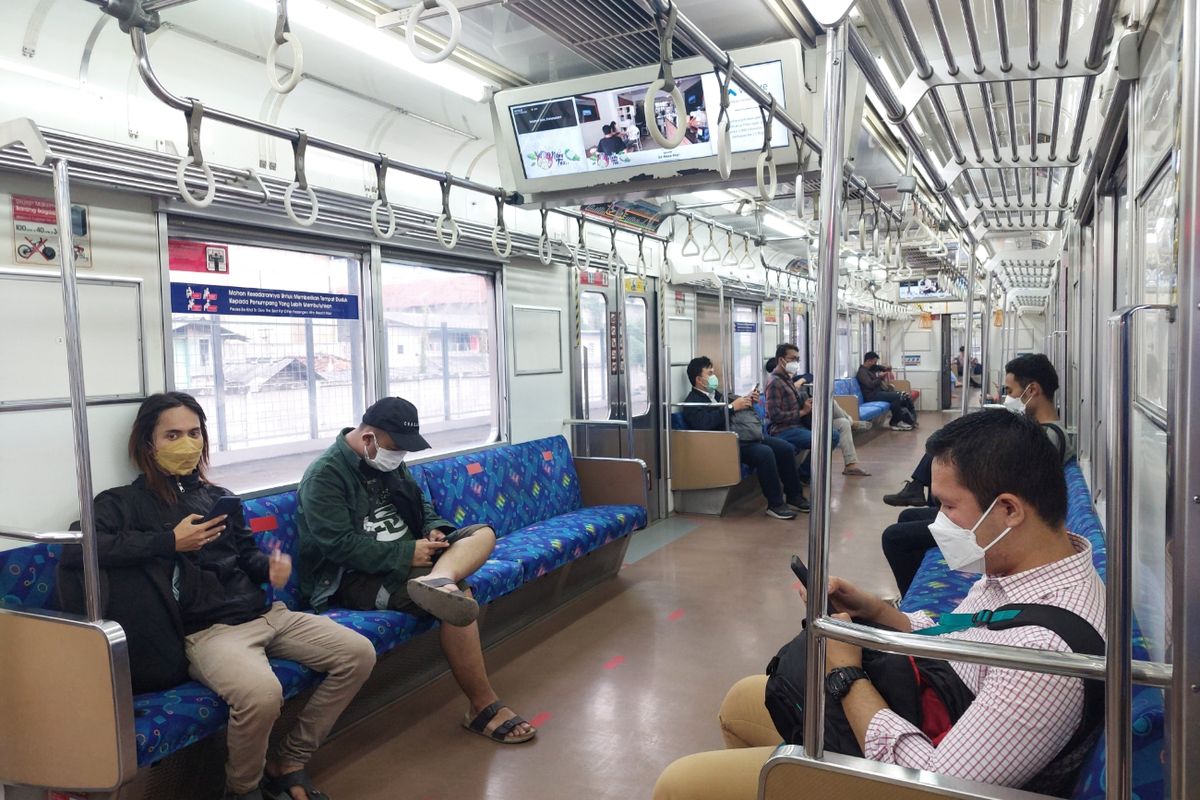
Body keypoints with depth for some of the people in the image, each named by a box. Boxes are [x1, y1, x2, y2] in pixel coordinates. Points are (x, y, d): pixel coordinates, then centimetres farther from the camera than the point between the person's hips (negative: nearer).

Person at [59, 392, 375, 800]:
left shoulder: (218, 496, 20)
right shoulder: (125, 502, 3)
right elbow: (75, 550, -15)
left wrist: (271, 565, 3)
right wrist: (171, 541, -14)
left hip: (265, 612, 7)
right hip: (207, 631, -6)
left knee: (358, 653, -7)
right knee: (261, 694, -36)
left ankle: (288, 762, 8)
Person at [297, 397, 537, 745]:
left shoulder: (390, 462, 11)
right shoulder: (324, 476, -14)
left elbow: (420, 501, 22)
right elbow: (340, 545, -23)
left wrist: (434, 529, -1)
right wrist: (406, 555, -24)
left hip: (407, 556, 9)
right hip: (359, 576, -9)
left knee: (483, 533, -8)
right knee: (459, 593, -29)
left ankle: (436, 581, -43)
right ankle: (484, 708, -21)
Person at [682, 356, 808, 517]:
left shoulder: (716, 394, 22)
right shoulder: (693, 402, -5)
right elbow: (704, 423, -24)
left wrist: (747, 401, 10)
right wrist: (732, 407, -19)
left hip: (749, 435, 9)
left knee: (786, 448, 0)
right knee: (765, 453, -29)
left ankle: (794, 497, 10)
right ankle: (775, 504, -16)